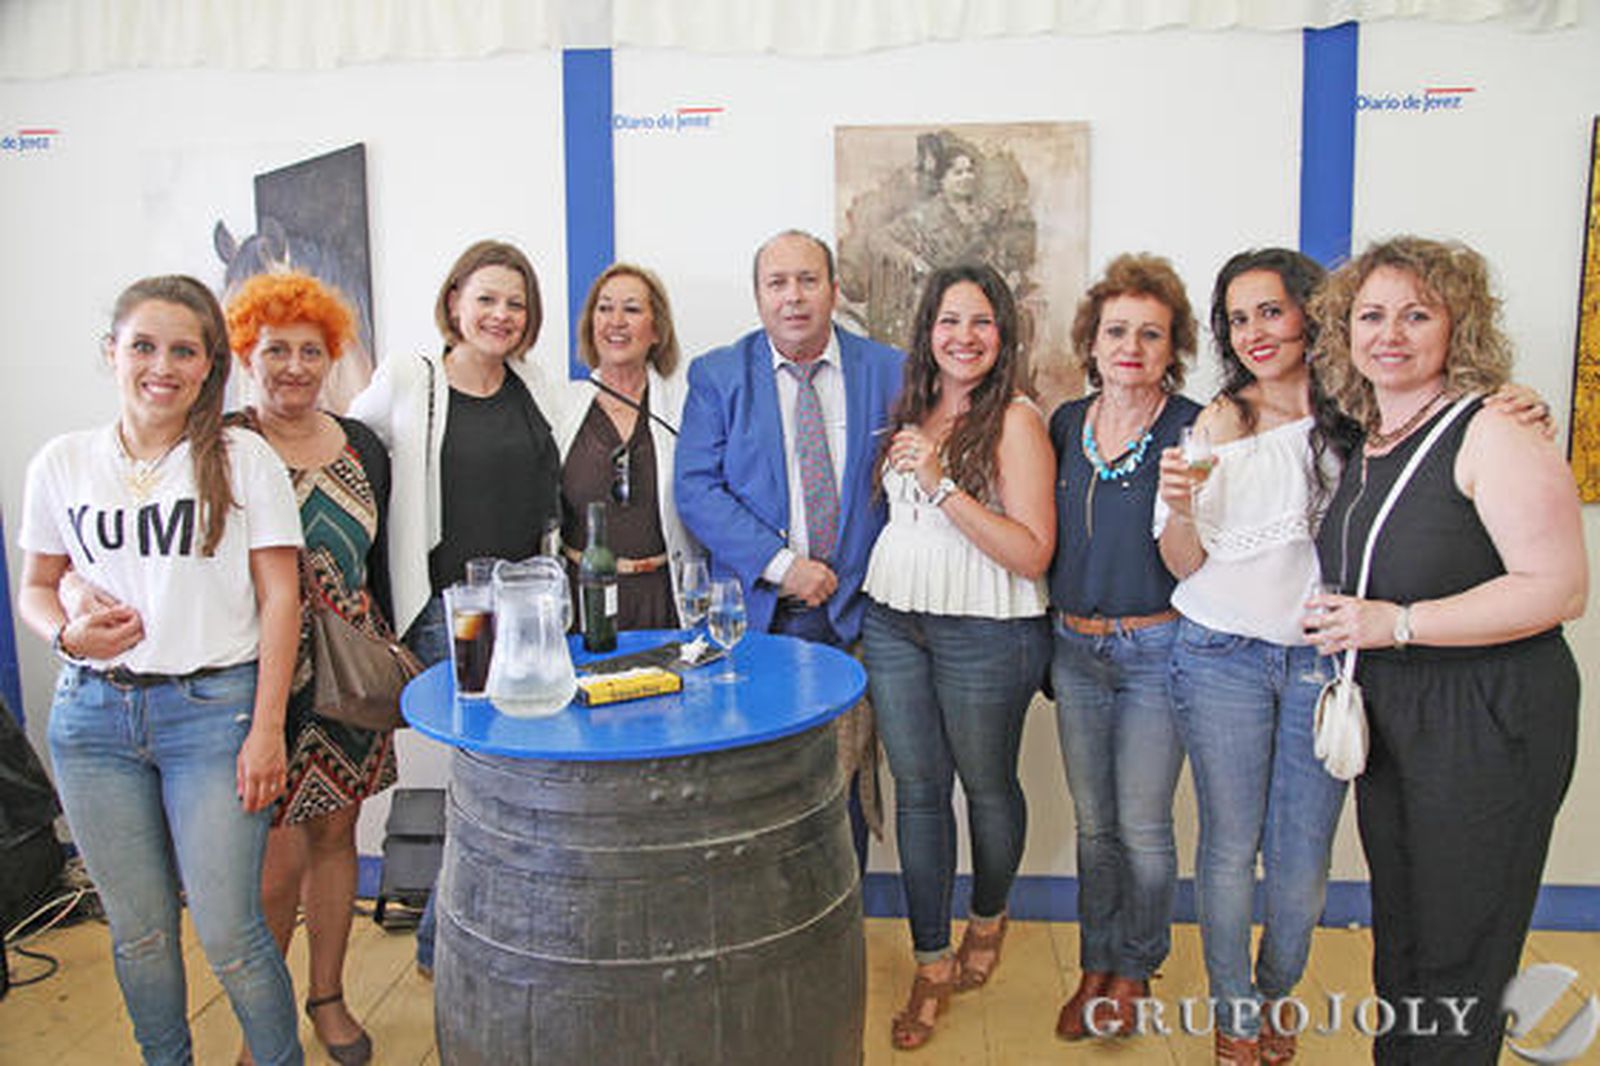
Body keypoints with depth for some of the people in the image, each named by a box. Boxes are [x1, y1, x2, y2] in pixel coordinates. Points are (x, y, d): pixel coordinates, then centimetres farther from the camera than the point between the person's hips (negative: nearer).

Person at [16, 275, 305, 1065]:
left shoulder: (243, 459, -3)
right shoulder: (61, 464, 7)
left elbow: (280, 598, -4)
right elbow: (36, 588, 15)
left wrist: (267, 729, -10)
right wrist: (68, 635, -9)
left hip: (212, 709, -3)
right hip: (91, 714, 3)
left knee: (228, 935, -3)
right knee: (137, 933, 13)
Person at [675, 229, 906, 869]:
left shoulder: (888, 371, 5)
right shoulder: (716, 376, 2)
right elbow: (694, 489, -6)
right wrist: (781, 564, -14)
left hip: (853, 616, 1)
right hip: (753, 614, 0)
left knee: (844, 789, 8)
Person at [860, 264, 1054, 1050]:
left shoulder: (1015, 418, -9)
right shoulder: (911, 410, 9)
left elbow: (1033, 552, -18)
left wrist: (942, 484, -22)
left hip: (985, 632, -5)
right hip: (893, 621, 5)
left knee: (986, 784, 12)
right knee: (917, 789, 9)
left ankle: (988, 919, 40)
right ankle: (932, 964, 23)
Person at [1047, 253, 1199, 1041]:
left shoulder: (1194, 429, -8)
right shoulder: (1065, 423, 5)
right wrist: (1050, 635, 8)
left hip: (1156, 647, -4)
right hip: (1075, 648, 4)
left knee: (1142, 827, 4)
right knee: (1093, 822, 14)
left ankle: (1136, 969, 28)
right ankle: (1096, 966, 32)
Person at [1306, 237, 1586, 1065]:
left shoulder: (1492, 433, -14)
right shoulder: (1363, 442, 9)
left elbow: (1559, 590, -21)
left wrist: (1396, 623, -23)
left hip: (1488, 717, -7)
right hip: (1383, 713, 7)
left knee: (1458, 954, 5)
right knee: (1397, 930, 20)